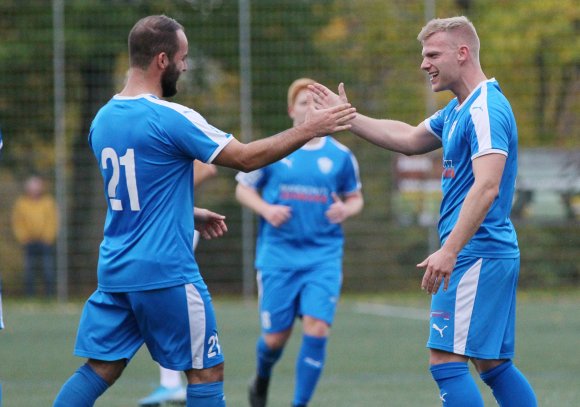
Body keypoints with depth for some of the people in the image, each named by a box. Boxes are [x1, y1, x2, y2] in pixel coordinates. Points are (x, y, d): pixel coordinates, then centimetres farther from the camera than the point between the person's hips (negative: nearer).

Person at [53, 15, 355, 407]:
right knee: (206, 372, 4)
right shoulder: (171, 118, -16)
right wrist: (308, 130, -2)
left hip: (115, 270, 7)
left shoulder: (103, 119, 8)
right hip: (167, 273, -7)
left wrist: (189, 214, 25)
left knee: (100, 370, 9)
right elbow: (246, 157, -10)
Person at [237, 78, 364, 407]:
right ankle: (262, 380, 38)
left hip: (324, 257, 0)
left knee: (317, 330, -15)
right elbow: (244, 189, 9)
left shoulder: (341, 156, 4)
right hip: (279, 256, 0)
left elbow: (356, 198, 15)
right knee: (276, 337, 3)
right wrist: (266, 209, -10)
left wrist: (345, 210, -8)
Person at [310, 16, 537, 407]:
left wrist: (449, 251, -31)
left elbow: (487, 186, -26)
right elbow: (410, 139, 33)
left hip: (476, 254, -10)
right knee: (494, 364, 10)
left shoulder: (485, 110, -16)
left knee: (446, 358, -11)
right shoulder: (458, 110, 16)